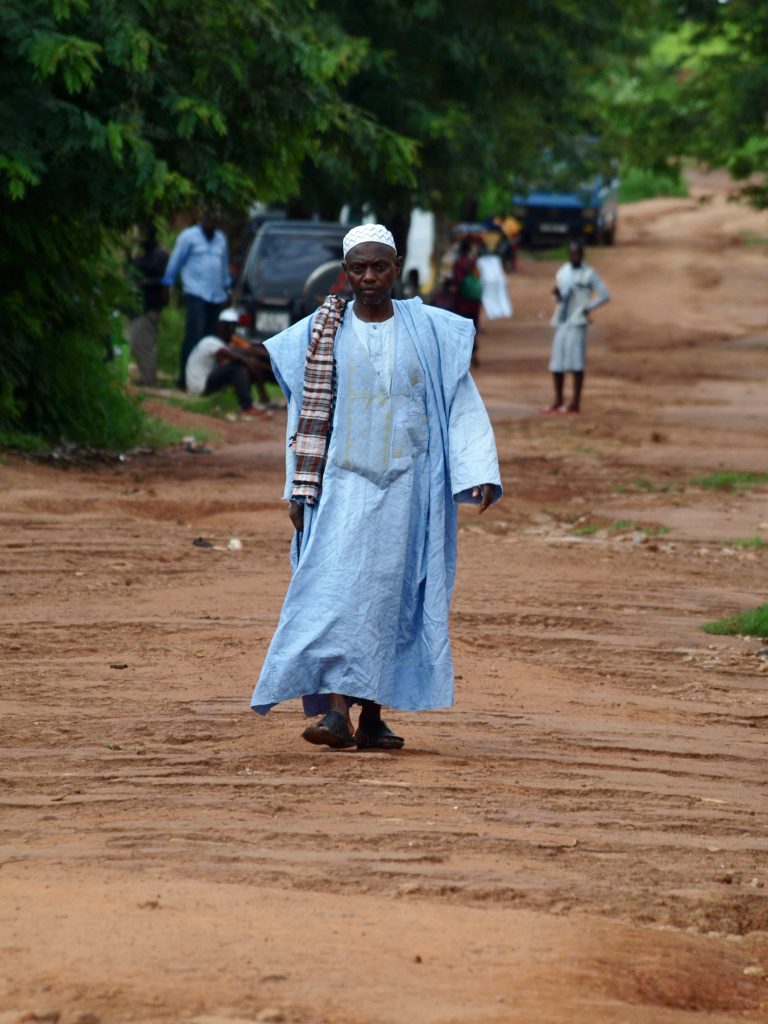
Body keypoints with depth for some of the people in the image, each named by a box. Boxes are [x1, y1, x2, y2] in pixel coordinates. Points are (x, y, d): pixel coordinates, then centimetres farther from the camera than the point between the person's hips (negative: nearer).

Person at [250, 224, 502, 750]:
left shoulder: (431, 332, 3)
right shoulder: (322, 334, 3)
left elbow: (463, 406, 2)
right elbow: (305, 417, 7)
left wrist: (480, 475, -7)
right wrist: (299, 491, 3)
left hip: (408, 488, 1)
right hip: (344, 485, -1)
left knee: (393, 594, 2)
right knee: (337, 589, -14)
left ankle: (372, 717, 8)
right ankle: (335, 709, -21)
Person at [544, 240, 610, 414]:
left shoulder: (589, 274, -2)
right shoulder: (562, 272, 16)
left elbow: (605, 295, -2)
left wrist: (588, 308, -7)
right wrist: (557, 294, 0)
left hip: (577, 322, -6)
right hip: (561, 321, 6)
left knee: (576, 362, -9)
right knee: (556, 362, 5)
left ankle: (575, 402, -7)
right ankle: (558, 401, 13)